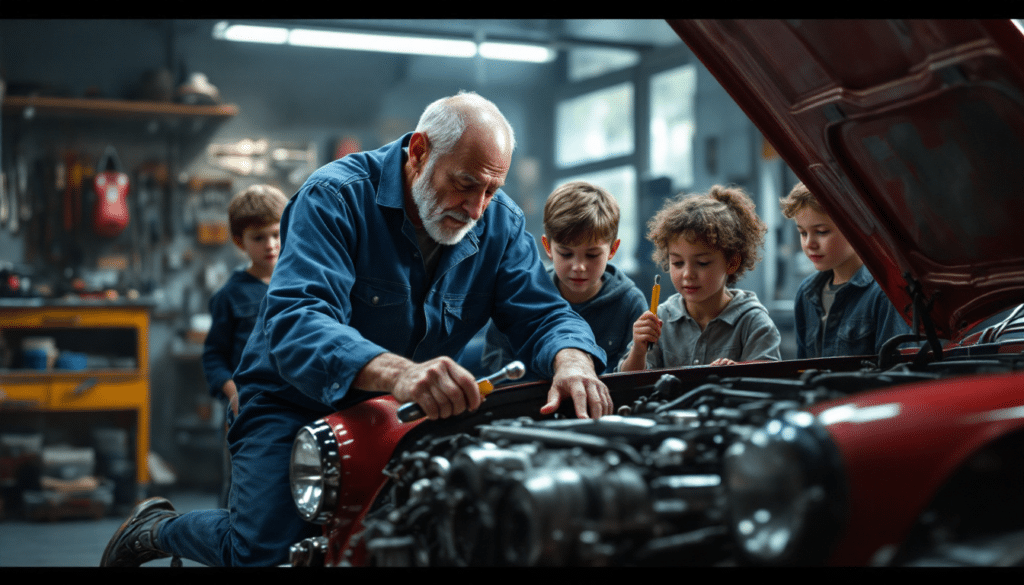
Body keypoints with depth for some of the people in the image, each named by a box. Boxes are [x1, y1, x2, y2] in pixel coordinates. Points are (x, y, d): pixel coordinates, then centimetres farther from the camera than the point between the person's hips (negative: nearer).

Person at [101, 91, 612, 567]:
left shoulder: (501, 222, -3)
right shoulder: (336, 196, -20)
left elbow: (542, 313, -8)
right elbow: (293, 322, -34)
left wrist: (571, 359, -35)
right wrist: (396, 373, -54)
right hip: (297, 402, -5)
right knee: (265, 550, -21)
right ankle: (156, 529, 13)